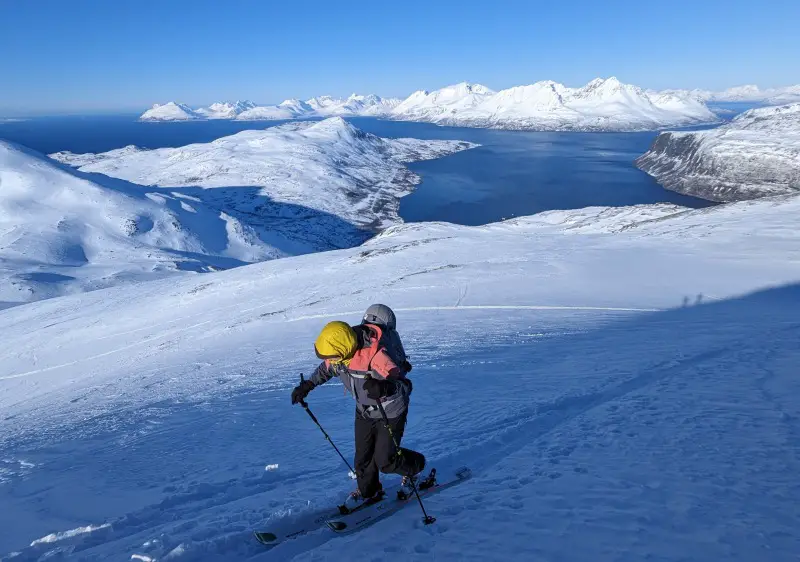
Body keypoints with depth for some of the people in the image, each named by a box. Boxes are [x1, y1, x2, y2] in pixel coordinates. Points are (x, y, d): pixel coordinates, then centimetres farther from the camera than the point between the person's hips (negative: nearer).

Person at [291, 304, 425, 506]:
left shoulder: (376, 355, -40)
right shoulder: (340, 348, -19)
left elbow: (406, 385, -37)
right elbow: (325, 368, 7)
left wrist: (386, 387, -57)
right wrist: (307, 385, 0)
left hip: (390, 411, -6)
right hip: (364, 411, 6)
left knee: (385, 461, 3)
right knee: (363, 456, 14)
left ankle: (415, 466, 34)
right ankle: (368, 491, 42)